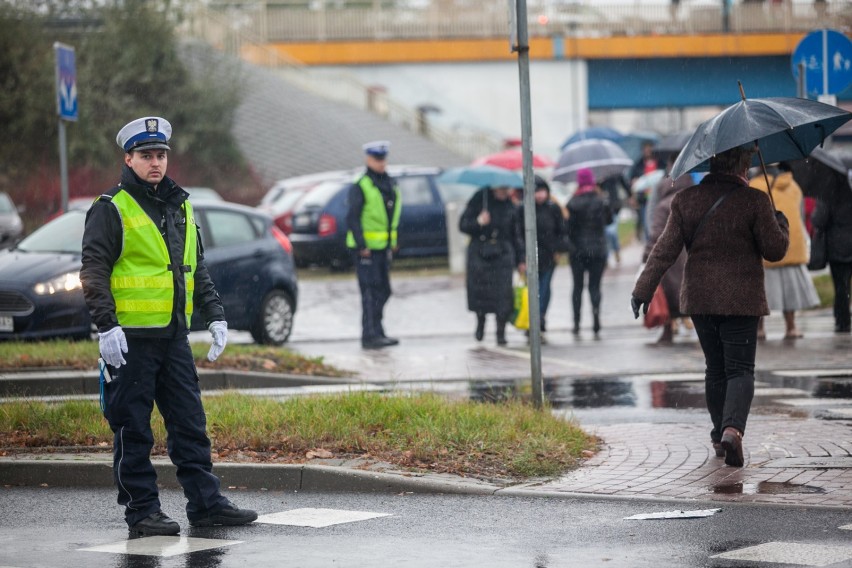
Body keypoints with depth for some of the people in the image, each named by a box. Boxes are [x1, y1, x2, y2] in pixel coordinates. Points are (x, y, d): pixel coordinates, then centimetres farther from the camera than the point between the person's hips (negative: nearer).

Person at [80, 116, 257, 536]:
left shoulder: (180, 206, 16)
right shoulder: (112, 209, -6)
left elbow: (197, 267, 23)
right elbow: (94, 271, -11)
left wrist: (215, 315, 14)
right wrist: (106, 326, -19)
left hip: (174, 335, 7)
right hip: (131, 337, -6)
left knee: (190, 423, 8)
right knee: (133, 430, 0)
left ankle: (206, 503, 13)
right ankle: (141, 511, 6)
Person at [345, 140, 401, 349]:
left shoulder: (390, 184, 13)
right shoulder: (360, 187, -11)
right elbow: (353, 218, -15)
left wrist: (393, 242, 17)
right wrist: (361, 245, -20)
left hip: (383, 246, 8)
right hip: (366, 248, -8)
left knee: (383, 291, 13)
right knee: (371, 292, -10)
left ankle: (376, 333, 23)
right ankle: (371, 335, -8)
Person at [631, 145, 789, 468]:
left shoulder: (685, 200, 0)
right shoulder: (754, 202, -10)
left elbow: (665, 249, -2)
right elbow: (775, 250, -7)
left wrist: (644, 289, 2)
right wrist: (781, 225, 14)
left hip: (699, 298, 4)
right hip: (741, 299, -4)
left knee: (715, 368, 17)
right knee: (740, 369, -2)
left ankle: (719, 435, 24)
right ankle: (732, 428, -25)